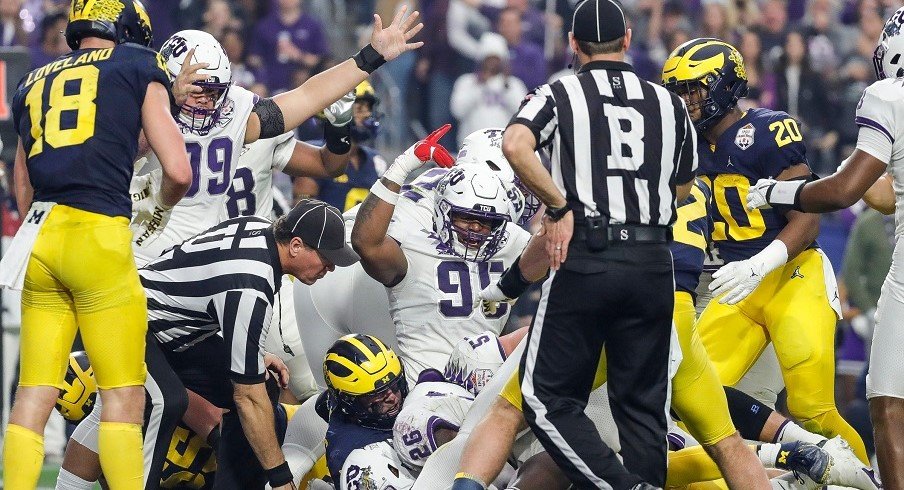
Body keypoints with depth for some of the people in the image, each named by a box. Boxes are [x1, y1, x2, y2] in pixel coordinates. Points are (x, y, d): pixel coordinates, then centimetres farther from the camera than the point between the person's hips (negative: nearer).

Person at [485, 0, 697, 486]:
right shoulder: (668, 104, 13)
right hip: (653, 263, 4)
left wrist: (559, 206, -9)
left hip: (587, 259, -4)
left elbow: (514, 145, -17)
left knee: (548, 397, 1)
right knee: (642, 403, 10)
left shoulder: (561, 94, 2)